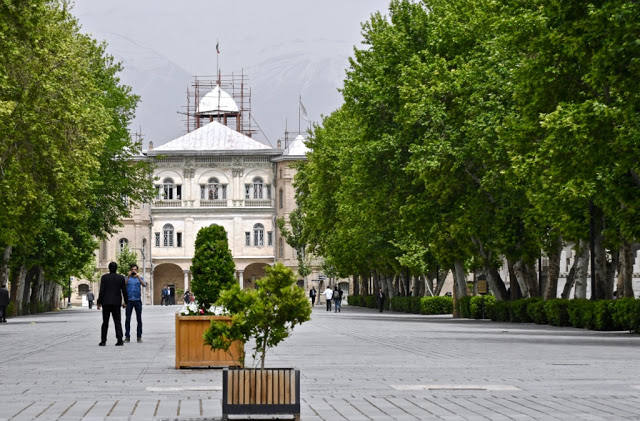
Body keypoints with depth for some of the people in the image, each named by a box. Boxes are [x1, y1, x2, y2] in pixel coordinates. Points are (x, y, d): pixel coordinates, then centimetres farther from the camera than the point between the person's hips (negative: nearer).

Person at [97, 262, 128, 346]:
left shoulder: (104, 277, -3)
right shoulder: (121, 278, 1)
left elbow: (101, 291, -7)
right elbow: (124, 291, 2)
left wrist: (99, 302, -4)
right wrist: (125, 302, 11)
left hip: (106, 302, -1)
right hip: (116, 303, 1)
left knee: (105, 322, 7)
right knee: (117, 322, 2)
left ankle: (103, 341, 7)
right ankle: (120, 340, -8)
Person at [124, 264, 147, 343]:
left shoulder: (140, 278, 10)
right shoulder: (127, 278, 9)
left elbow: (144, 285, -9)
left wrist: (138, 277, -19)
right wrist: (128, 276, -17)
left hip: (137, 300, 0)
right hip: (129, 300, 0)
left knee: (139, 319, 2)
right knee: (127, 319, -1)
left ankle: (139, 336, 7)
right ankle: (127, 336, 2)